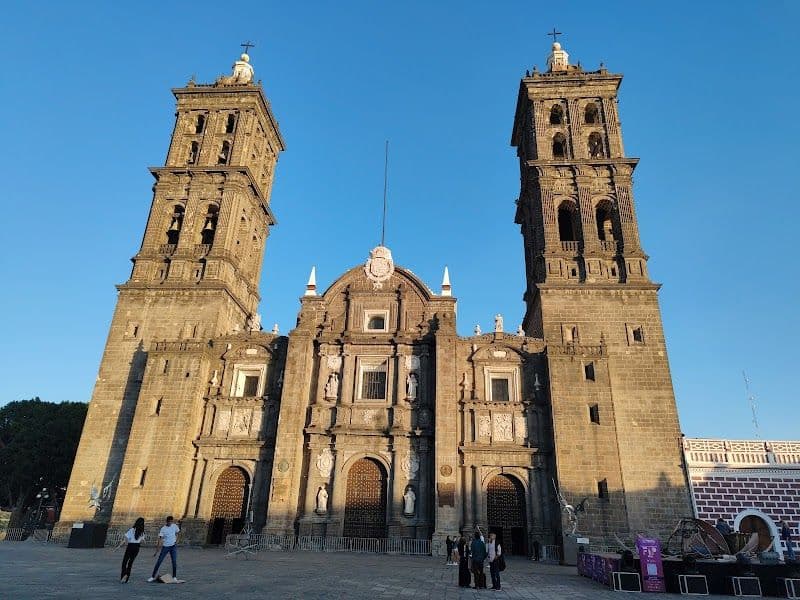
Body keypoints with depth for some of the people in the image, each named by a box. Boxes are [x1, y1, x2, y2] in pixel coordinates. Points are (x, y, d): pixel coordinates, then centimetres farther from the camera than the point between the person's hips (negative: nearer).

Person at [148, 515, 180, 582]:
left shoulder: (174, 526, -2)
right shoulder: (163, 529, -11)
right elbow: (160, 539, -16)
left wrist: (176, 540, 0)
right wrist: (156, 550, -20)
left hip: (173, 546, 2)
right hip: (165, 546, -1)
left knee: (174, 562, -1)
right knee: (159, 561, -2)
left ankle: (174, 577, 11)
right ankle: (153, 577, 11)